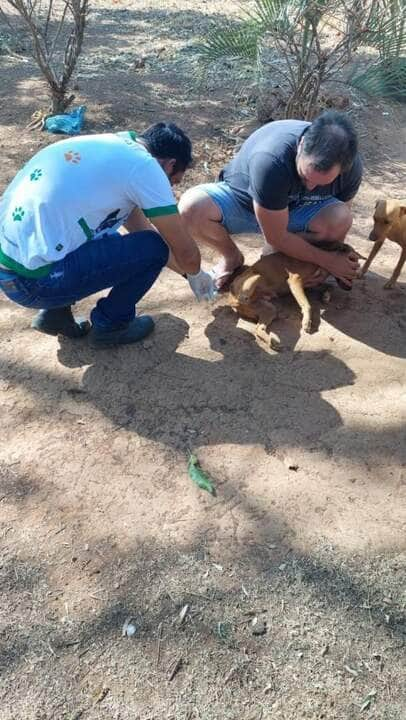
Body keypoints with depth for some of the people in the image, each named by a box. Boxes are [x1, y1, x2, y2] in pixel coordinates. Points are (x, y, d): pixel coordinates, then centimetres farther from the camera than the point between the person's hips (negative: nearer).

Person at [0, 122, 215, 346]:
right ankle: (110, 324, 14)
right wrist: (195, 274, 21)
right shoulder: (145, 166, -8)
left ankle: (55, 313, 22)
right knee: (154, 248, -3)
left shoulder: (110, 147, 17)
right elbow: (186, 251, -3)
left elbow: (140, 227, 28)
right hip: (32, 279, -9)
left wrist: (188, 273, 34)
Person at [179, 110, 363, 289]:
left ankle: (274, 252, -1)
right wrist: (328, 261, -25)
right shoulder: (270, 159, -40)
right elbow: (277, 237, -31)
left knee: (341, 219, -29)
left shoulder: (351, 166, -24)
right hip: (241, 199, -3)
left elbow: (337, 222, -5)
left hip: (296, 210, 3)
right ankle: (232, 256, -3)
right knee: (191, 208, -34)